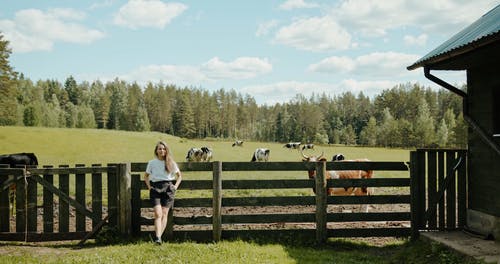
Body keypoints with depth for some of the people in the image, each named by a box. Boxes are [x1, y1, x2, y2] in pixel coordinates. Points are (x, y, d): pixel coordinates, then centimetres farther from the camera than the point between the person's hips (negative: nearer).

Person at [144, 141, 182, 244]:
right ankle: (158, 238, -23)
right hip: (155, 189, -1)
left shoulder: (171, 163, 8)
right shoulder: (152, 163, 9)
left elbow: (179, 175, 19)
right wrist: (149, 186, 9)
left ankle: (158, 236, -3)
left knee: (164, 213, -7)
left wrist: (175, 186, 7)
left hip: (168, 188, 1)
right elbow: (146, 176, 22)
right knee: (158, 214, -14)